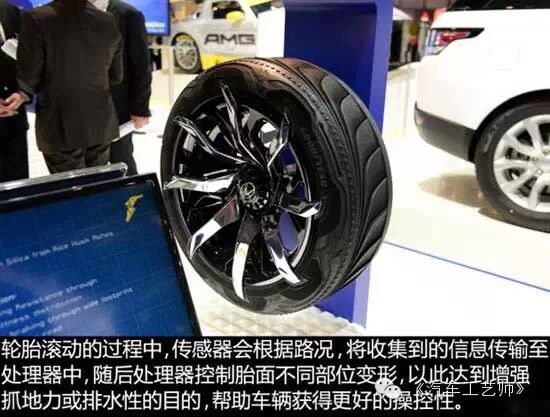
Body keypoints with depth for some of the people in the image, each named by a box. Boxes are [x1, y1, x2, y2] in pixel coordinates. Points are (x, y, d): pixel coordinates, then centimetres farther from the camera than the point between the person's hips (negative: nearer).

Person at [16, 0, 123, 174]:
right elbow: (116, 76, 7)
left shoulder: (36, 19, -13)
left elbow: (28, 77, -9)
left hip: (61, 127, -4)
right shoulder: (108, 21, -1)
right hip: (101, 123, 4)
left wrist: (44, 91, 11)